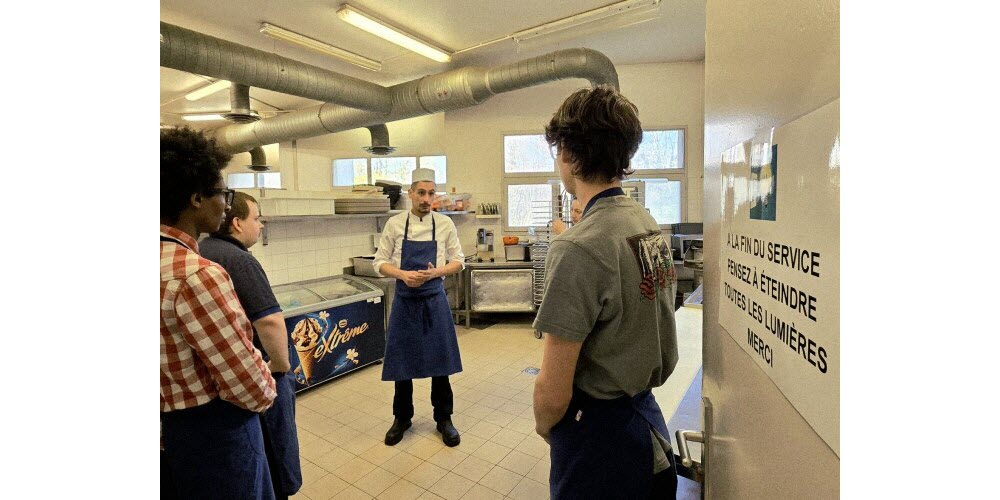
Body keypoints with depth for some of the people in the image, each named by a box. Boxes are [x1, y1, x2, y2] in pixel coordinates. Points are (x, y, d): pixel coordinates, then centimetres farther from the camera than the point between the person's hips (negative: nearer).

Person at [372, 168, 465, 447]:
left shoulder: (445, 224, -2)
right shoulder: (395, 224, -1)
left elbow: (458, 262, 2)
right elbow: (380, 262, 1)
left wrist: (435, 272, -16)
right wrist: (404, 274, -17)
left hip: (435, 300, 0)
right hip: (405, 301, 1)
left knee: (440, 361, 7)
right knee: (402, 361, 11)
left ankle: (443, 419, 27)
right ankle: (402, 418, 33)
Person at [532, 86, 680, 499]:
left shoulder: (577, 249, -28)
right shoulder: (650, 225, -2)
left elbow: (553, 393, -23)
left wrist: (544, 426, -4)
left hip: (599, 438, -7)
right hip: (648, 417, 8)